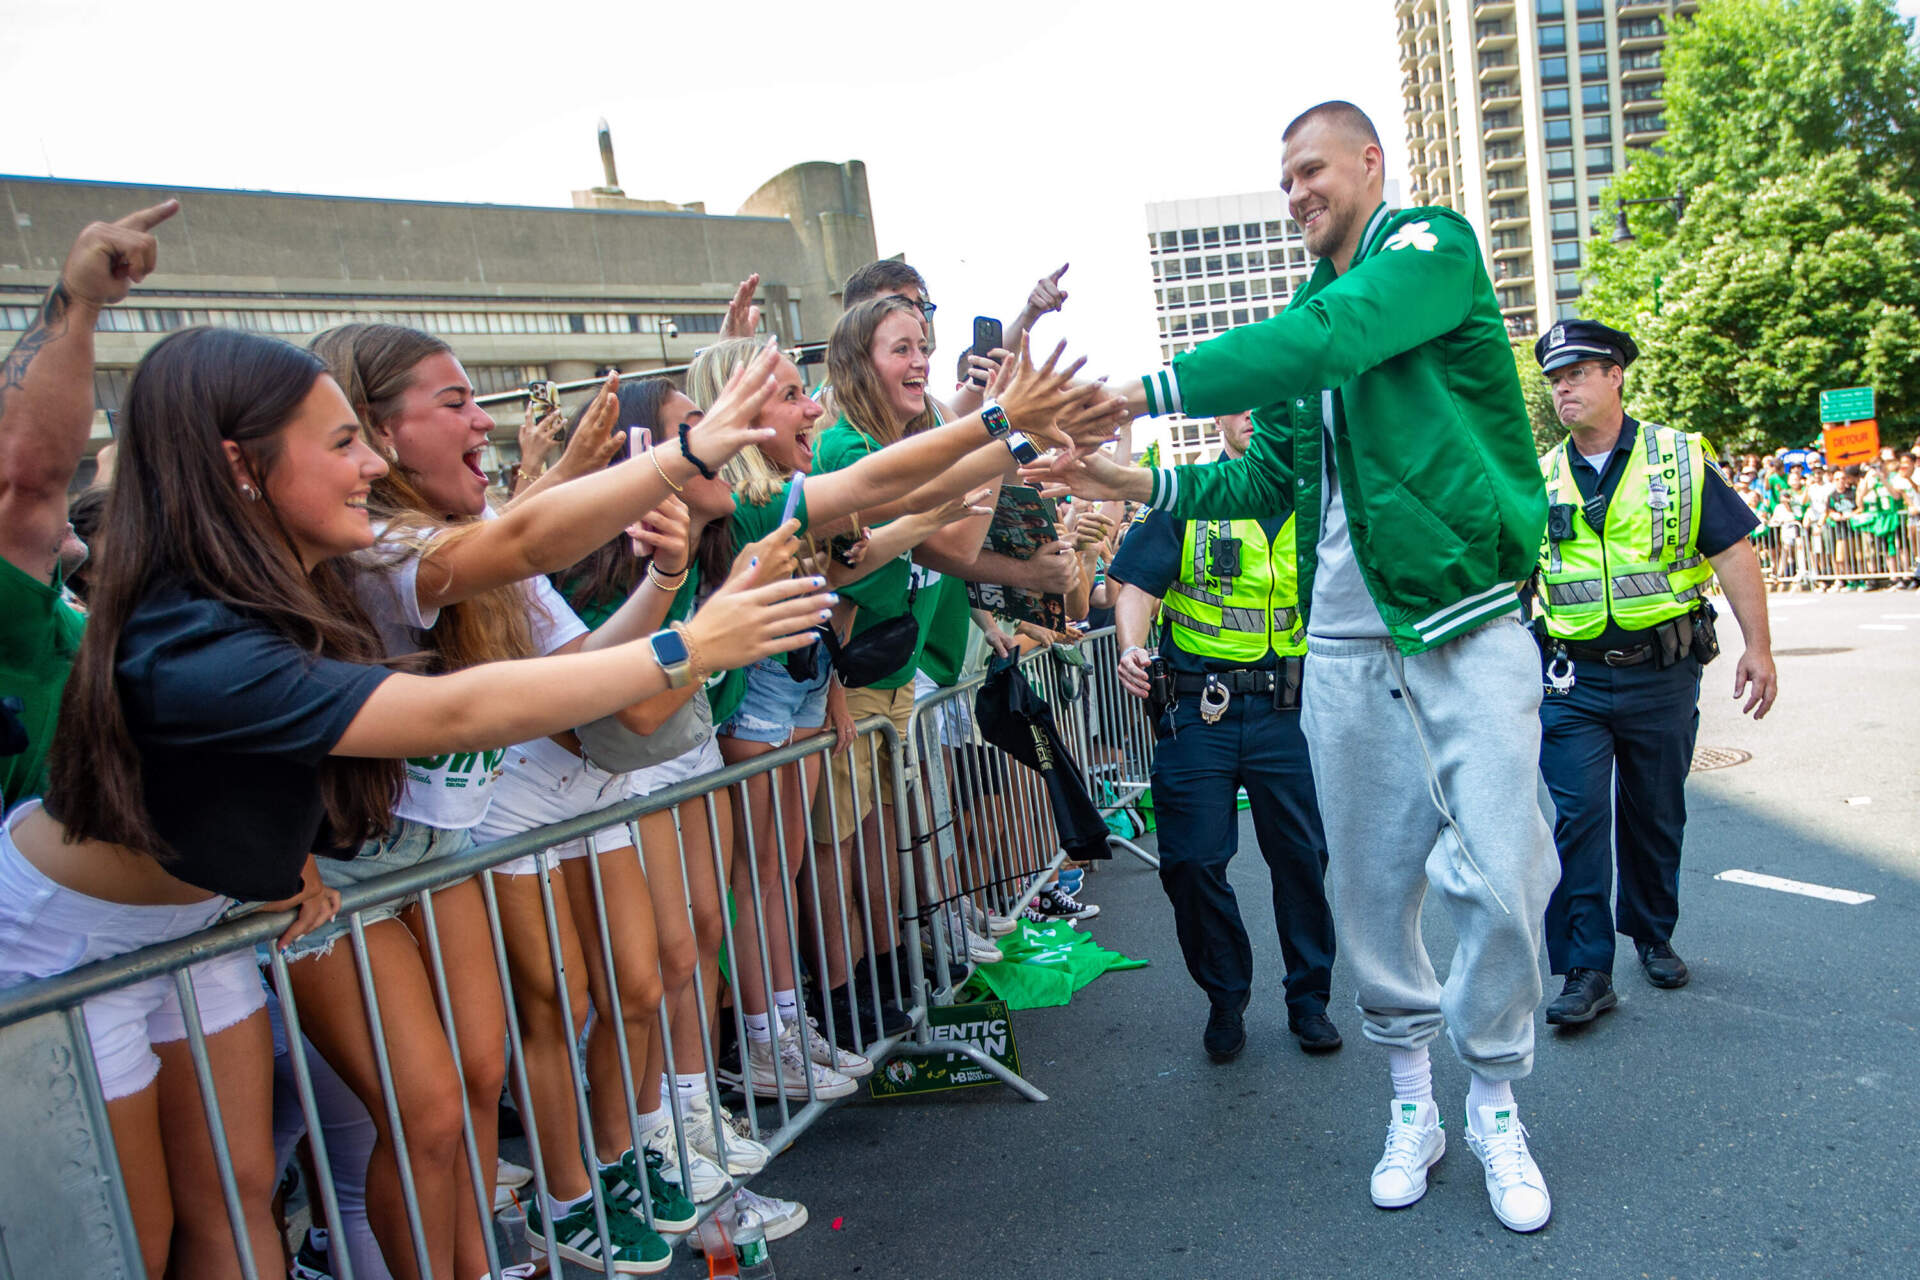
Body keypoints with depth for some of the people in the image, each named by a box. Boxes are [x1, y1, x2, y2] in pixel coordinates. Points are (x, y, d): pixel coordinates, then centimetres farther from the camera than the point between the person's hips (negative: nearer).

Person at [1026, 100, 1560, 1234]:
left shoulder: (1432, 245, -3)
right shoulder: (1308, 312, 16)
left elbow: (1328, 342, -23)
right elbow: (1269, 482, 18)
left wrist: (1140, 392, -24)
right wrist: (1140, 484, 6)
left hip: (1468, 624, -5)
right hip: (1346, 642, 6)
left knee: (1501, 875, -4)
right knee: (1371, 882, 8)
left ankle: (1496, 1104, 19)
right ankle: (1412, 1103, 26)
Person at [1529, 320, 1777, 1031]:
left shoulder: (1681, 458, 1)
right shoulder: (1539, 481, 5)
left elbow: (1734, 554, 0)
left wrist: (1758, 647, -7)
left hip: (1663, 674, 0)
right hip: (1573, 681, 0)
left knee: (1656, 815, 13)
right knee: (1578, 818, -6)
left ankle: (1652, 935, 34)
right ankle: (1587, 971, 0)